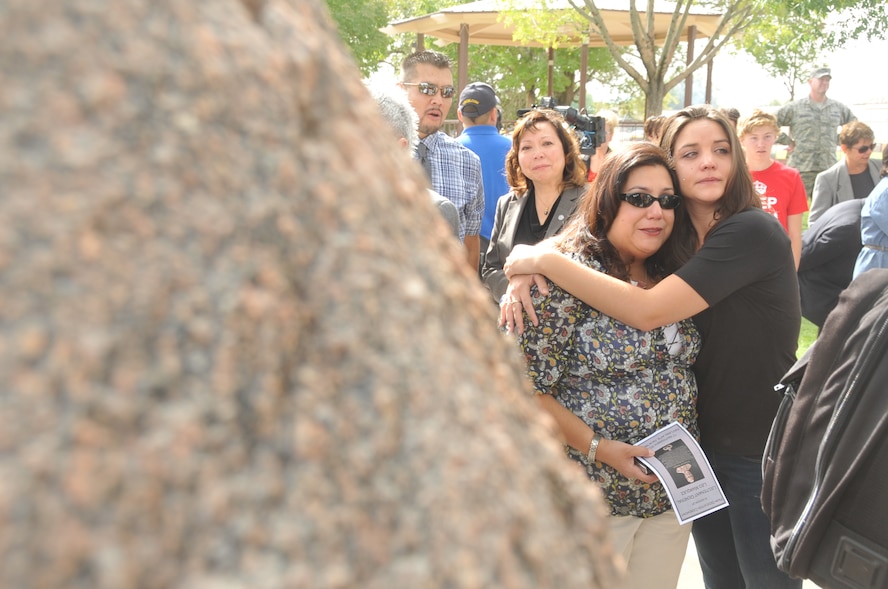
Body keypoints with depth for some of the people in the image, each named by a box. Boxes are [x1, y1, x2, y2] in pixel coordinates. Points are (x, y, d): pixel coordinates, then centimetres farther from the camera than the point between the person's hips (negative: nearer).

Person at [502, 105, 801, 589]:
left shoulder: (753, 231, -20)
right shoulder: (675, 240, 3)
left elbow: (648, 311, -28)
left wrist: (545, 259, -25)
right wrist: (526, 270, -16)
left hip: (762, 452, -6)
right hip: (702, 439, 7)